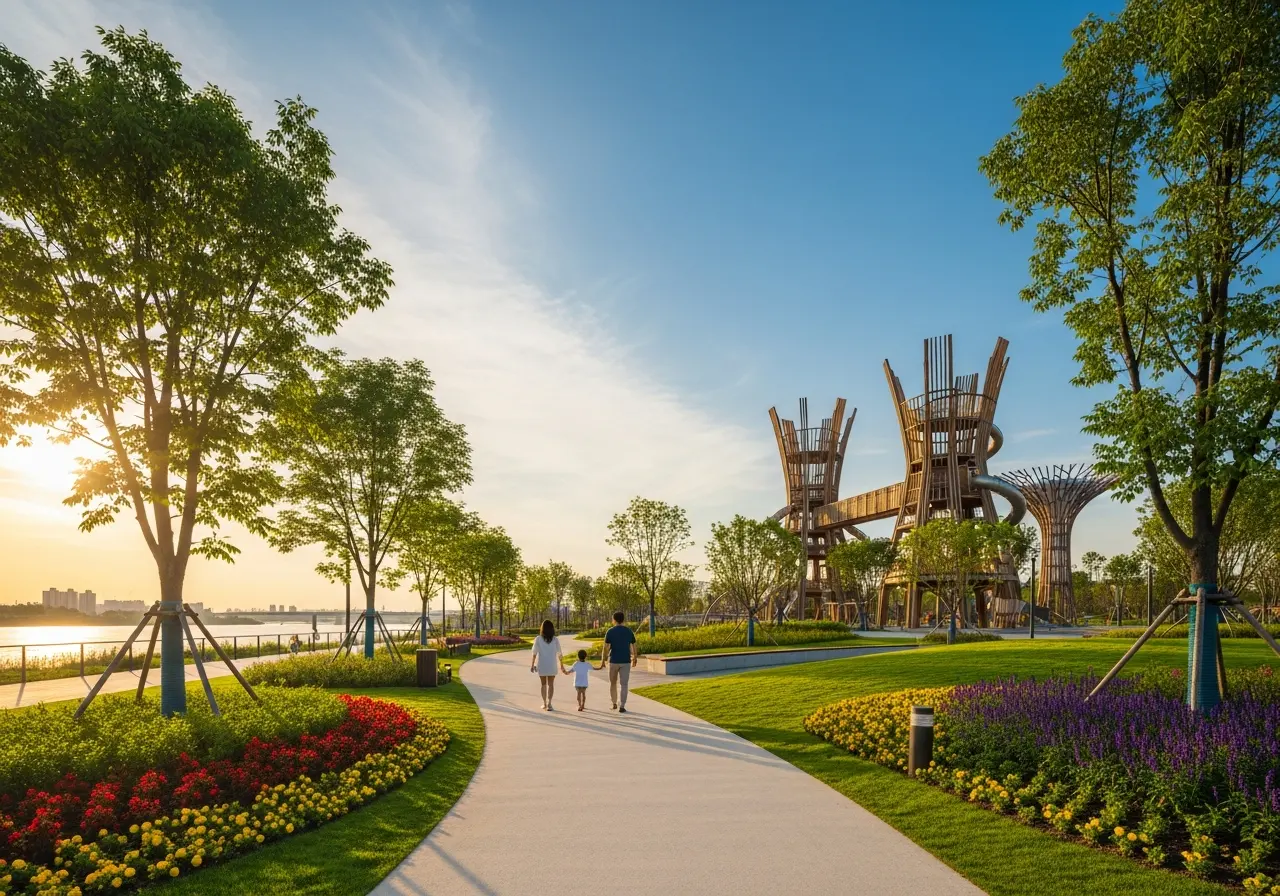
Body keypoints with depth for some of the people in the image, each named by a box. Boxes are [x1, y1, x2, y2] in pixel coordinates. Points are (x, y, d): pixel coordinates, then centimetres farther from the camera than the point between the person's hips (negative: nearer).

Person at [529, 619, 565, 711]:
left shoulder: (538, 639, -7)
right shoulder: (555, 640, -5)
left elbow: (534, 653, -11)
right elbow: (559, 654, -2)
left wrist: (532, 664, -7)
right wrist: (562, 665, 9)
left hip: (541, 665, 0)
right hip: (552, 665, 0)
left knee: (544, 684, 17)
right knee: (551, 684, 10)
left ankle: (544, 703, 23)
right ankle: (549, 703, -6)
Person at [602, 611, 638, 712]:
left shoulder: (610, 632, -7)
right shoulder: (629, 631, 0)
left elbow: (606, 648, -10)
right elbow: (633, 647, 4)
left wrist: (603, 659, 1)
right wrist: (635, 657, 19)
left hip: (614, 661, -1)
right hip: (626, 661, 1)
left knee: (613, 683, 18)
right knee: (624, 685, 4)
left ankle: (614, 703, 24)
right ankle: (621, 706, -4)